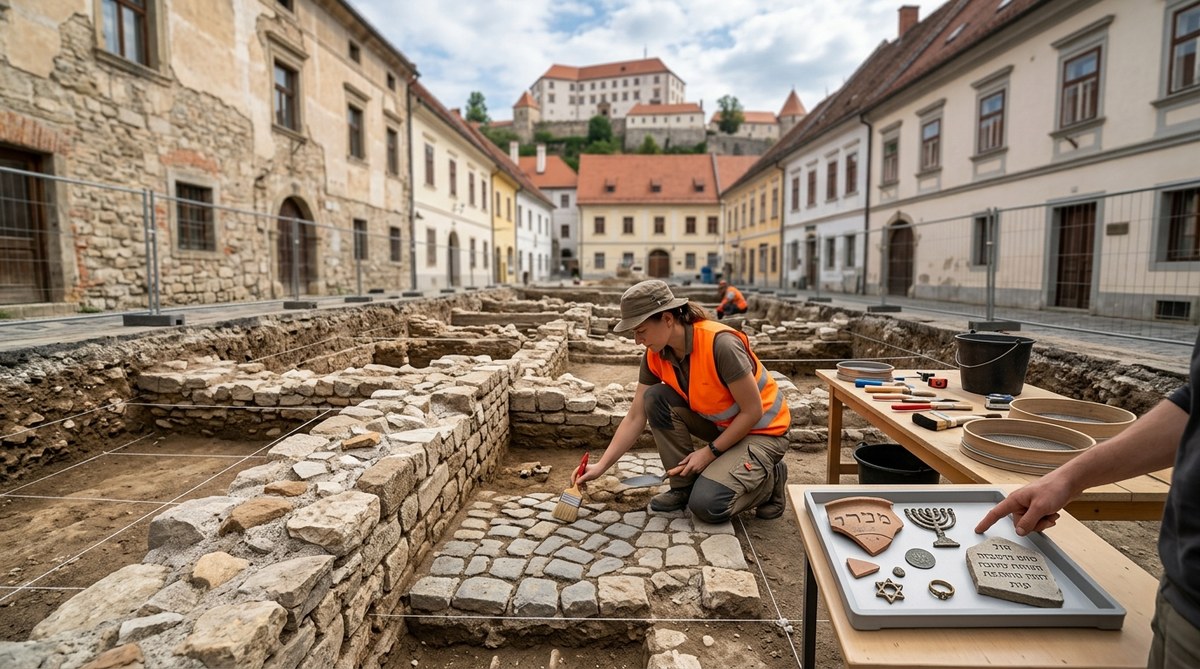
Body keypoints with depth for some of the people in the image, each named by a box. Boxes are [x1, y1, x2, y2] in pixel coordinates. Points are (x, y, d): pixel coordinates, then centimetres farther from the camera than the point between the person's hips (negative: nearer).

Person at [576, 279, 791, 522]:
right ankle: (684, 485, -1)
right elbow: (635, 417, -6)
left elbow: (753, 412, -23)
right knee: (656, 398, -16)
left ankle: (770, 477, 7)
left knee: (707, 505, -21)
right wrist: (601, 465, -12)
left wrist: (710, 452, -18)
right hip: (720, 424, 6)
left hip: (762, 430, -6)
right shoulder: (655, 356, -11)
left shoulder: (721, 344, -32)